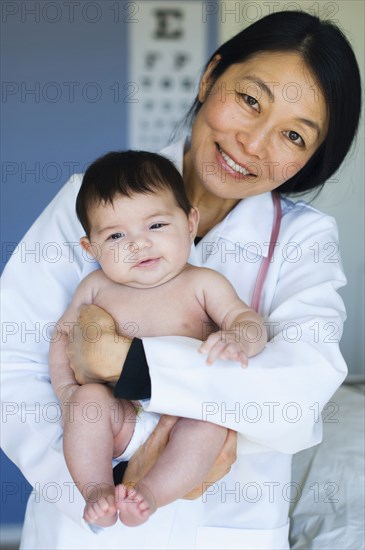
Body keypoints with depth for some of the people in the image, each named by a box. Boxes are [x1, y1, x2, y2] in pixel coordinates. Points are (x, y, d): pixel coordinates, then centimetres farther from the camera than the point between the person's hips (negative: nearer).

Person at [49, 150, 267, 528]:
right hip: (121, 418, 2)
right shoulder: (96, 287, 8)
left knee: (209, 424, -31)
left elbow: (248, 320, -5)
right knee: (89, 397, -27)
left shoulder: (203, 284, 2)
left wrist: (239, 340, -30)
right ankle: (97, 492, -25)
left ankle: (150, 493, -32)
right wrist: (65, 389, 1)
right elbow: (64, 334, 17)